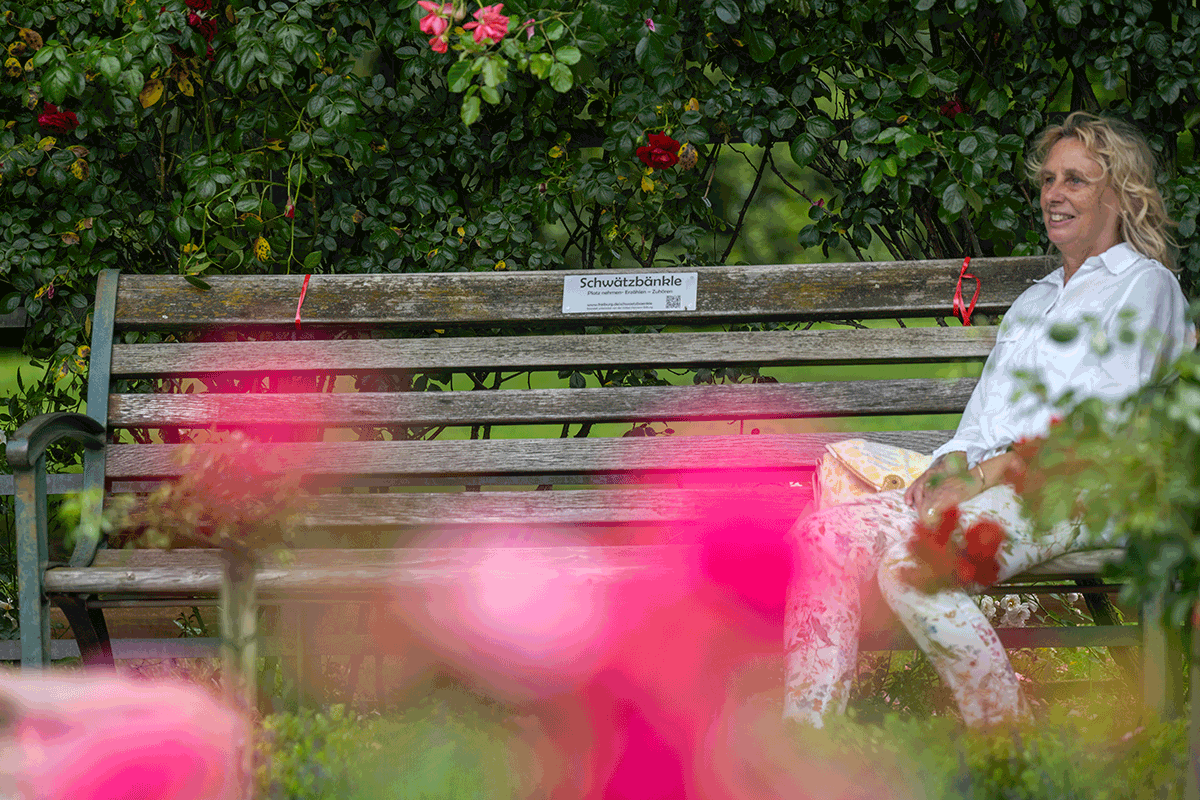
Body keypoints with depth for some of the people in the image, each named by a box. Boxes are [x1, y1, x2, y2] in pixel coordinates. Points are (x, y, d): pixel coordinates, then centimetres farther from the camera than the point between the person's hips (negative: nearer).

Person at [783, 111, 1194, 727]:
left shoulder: (1143, 285, 5)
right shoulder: (1032, 301, 31)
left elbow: (1108, 417, -8)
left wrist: (984, 475, -14)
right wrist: (949, 466, 2)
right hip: (987, 484, 8)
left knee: (913, 564, -34)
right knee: (824, 536, -16)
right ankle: (804, 737, -23)